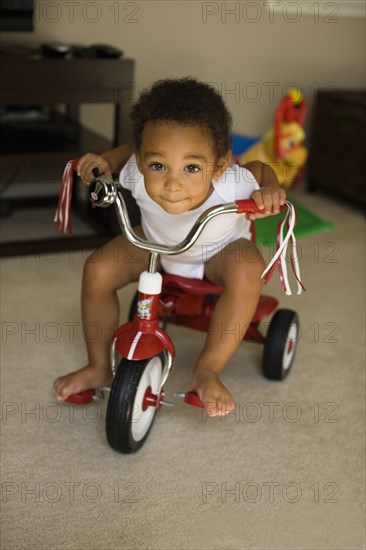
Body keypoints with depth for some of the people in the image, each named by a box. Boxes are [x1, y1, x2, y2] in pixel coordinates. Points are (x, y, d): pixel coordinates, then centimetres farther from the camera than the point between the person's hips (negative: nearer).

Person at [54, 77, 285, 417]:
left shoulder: (231, 185, -38)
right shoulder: (138, 174, -32)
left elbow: (260, 169, -14)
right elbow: (130, 151, -7)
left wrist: (270, 190, -35)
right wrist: (106, 161, -26)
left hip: (219, 253, -2)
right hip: (157, 244, 2)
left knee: (247, 270, -34)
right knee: (98, 270, -18)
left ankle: (207, 370, -21)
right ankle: (98, 369, 1)